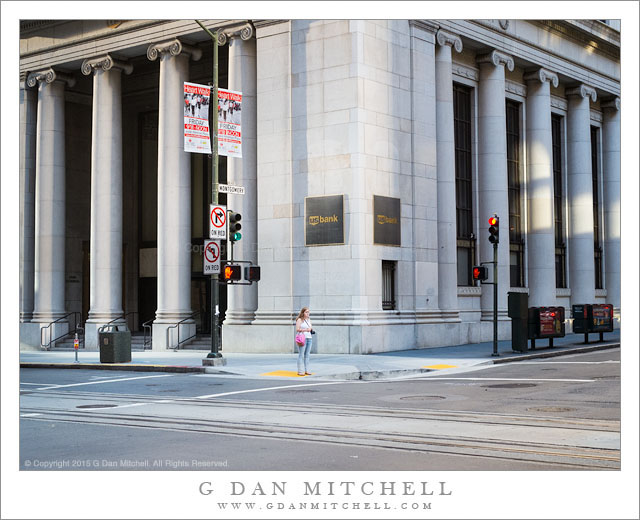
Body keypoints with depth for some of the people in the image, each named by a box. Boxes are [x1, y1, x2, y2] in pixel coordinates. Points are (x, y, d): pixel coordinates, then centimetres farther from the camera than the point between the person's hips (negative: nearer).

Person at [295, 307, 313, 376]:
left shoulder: (309, 320, 20)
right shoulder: (299, 320, -2)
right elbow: (297, 329, -10)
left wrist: (311, 329, 4)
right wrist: (305, 330, -18)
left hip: (309, 338, 7)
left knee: (307, 355, 5)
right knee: (301, 355, -7)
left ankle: (306, 370, 8)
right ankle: (300, 371, -7)